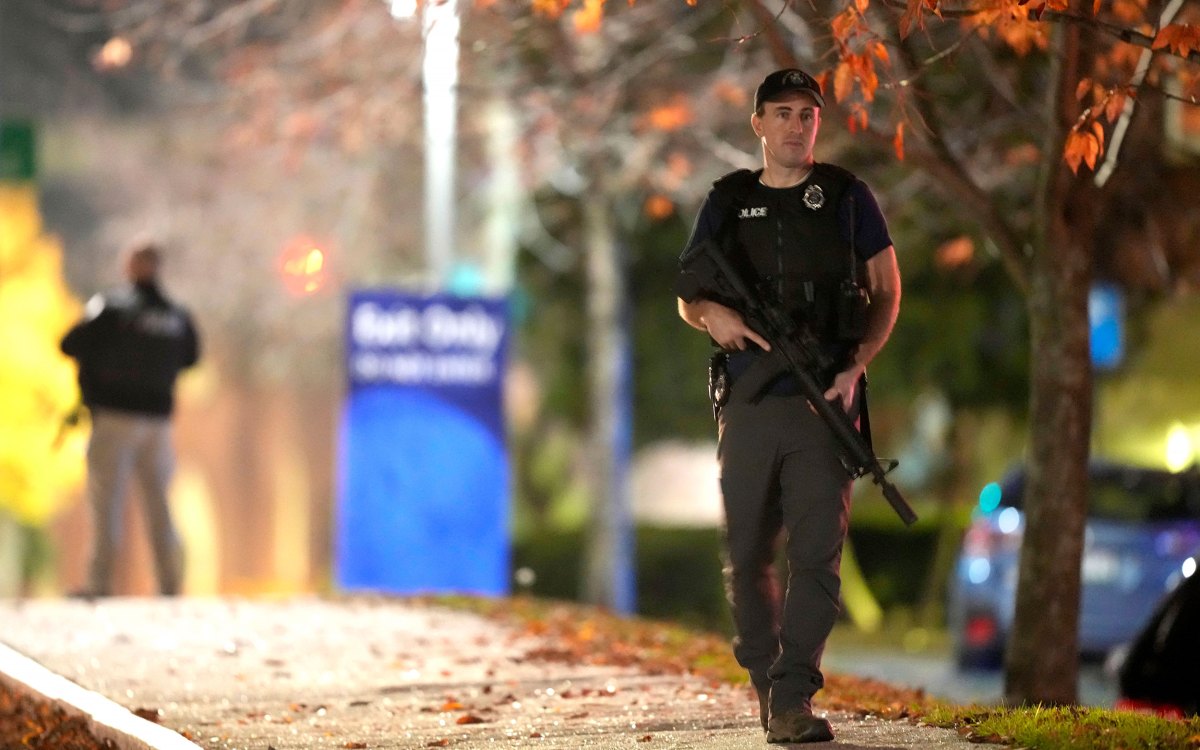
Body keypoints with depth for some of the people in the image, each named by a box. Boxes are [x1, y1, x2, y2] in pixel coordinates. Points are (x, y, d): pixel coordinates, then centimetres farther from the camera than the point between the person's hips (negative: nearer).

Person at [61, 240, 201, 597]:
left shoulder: (111, 308, -11)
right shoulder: (179, 317, 2)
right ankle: (170, 584, 10)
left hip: (115, 416, -4)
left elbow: (70, 346, -10)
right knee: (159, 504, 11)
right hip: (159, 417, 4)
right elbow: (190, 357, 17)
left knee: (106, 501, -1)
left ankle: (99, 582, -6)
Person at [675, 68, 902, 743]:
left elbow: (887, 292, 8)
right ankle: (764, 680, 24)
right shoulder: (727, 204, 11)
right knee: (748, 559, 6)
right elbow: (686, 295, 17)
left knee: (817, 553, -12)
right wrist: (712, 314, -8)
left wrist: (856, 367, -7)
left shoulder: (848, 197, 6)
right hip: (747, 408, 2)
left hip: (824, 408, -2)